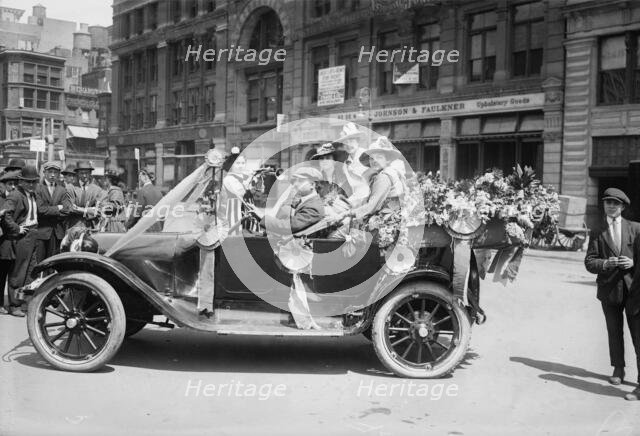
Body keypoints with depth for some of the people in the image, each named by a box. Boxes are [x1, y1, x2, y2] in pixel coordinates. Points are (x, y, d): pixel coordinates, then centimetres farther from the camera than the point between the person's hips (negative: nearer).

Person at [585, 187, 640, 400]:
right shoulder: (597, 233, 5)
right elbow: (589, 262, -1)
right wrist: (605, 264, -20)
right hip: (609, 289, 1)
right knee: (614, 332, 11)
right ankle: (618, 369, 23)